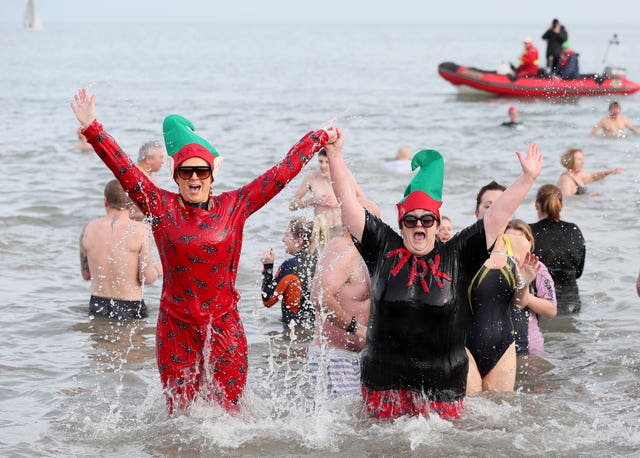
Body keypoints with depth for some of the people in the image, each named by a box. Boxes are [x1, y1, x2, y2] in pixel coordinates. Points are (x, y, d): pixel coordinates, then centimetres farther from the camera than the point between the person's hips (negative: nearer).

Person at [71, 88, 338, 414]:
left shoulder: (234, 207, 3)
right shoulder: (162, 208, 0)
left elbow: (283, 172, 7)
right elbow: (124, 169, -6)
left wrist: (319, 139, 12)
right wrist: (92, 129, -14)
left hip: (224, 326, 0)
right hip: (176, 326, 0)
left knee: (227, 410, 0)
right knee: (179, 412, 3)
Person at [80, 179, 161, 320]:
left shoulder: (89, 229, 3)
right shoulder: (139, 231, -8)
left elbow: (86, 274, 13)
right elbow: (147, 278, -8)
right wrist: (158, 270, 14)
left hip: (97, 307, 4)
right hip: (130, 308, -4)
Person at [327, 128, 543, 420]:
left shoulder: (456, 255, 3)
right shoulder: (383, 248, 4)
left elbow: (498, 216, 1)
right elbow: (348, 202, 3)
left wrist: (527, 179, -4)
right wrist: (335, 155, -1)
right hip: (384, 381, 0)